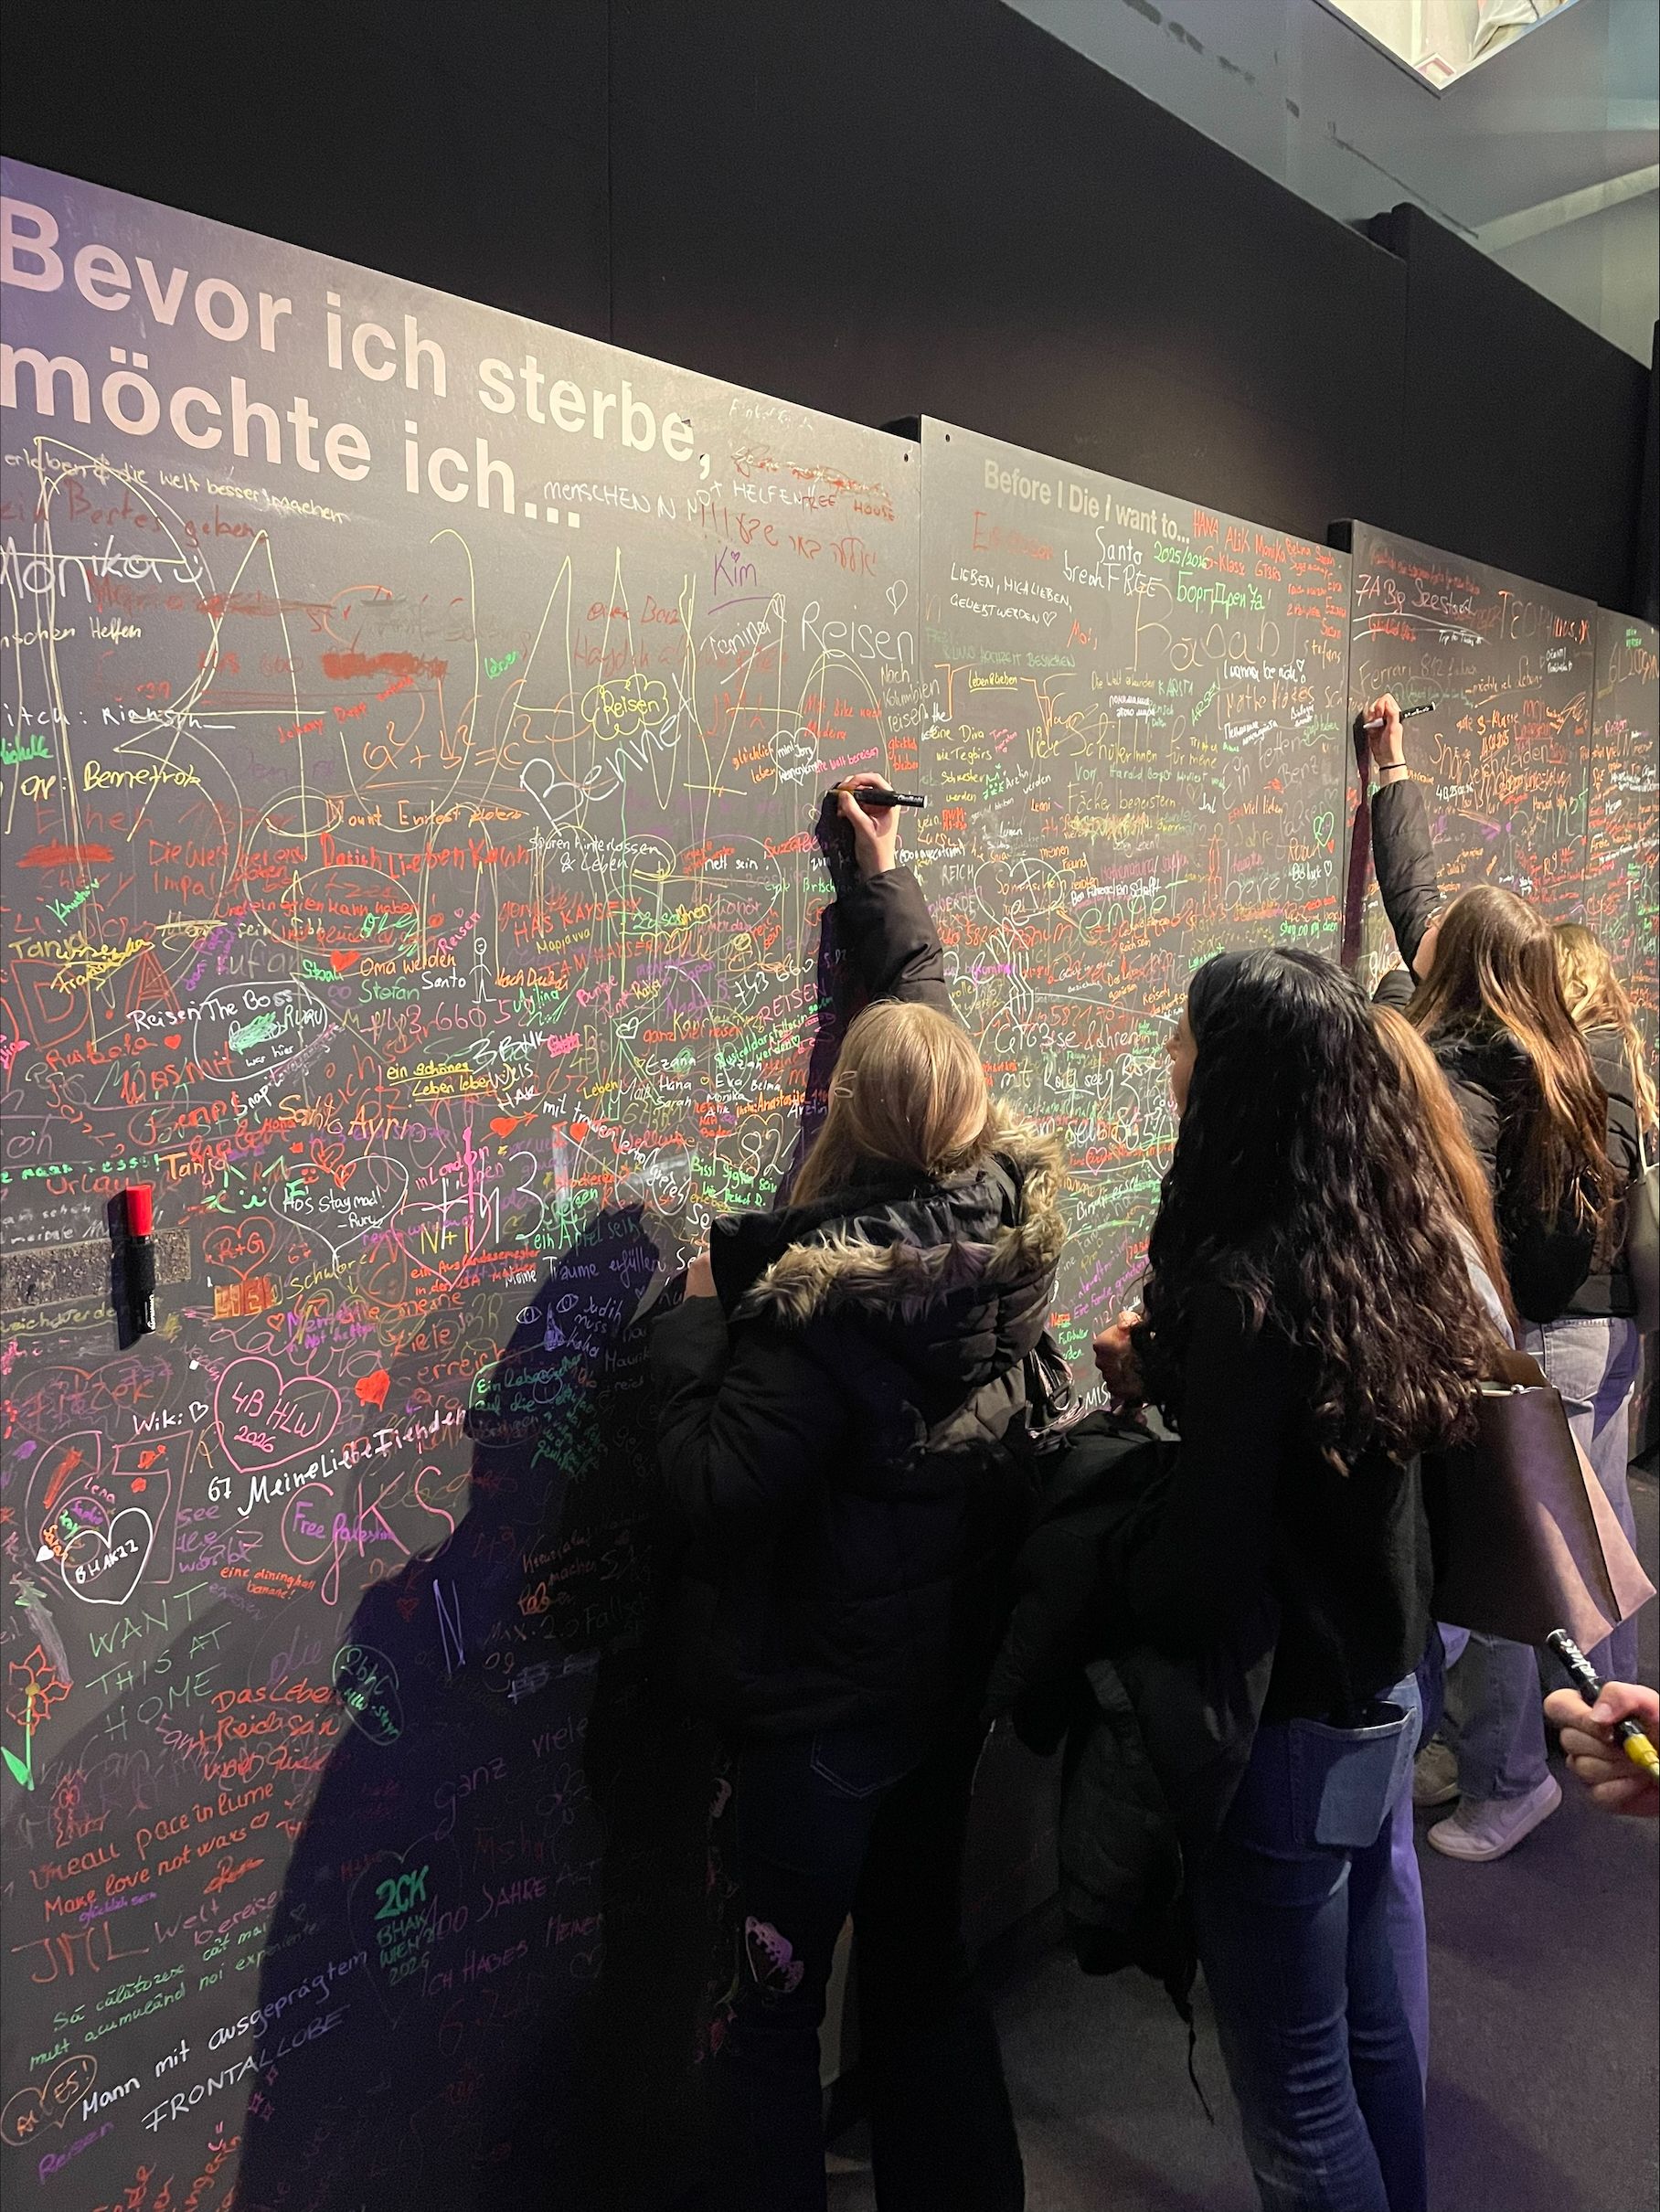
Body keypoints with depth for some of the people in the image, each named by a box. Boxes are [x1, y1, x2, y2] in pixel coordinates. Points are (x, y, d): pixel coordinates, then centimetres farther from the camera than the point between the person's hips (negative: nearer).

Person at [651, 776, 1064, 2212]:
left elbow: (714, 1487, -24)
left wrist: (697, 1326, -11)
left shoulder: (824, 1297, -29)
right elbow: (934, 1033, 7)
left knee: (779, 2005, 14)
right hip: (959, 1674, 7)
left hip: (821, 1704, -7)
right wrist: (888, 884, 19)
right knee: (927, 1960, 26)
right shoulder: (1015, 1224, -9)